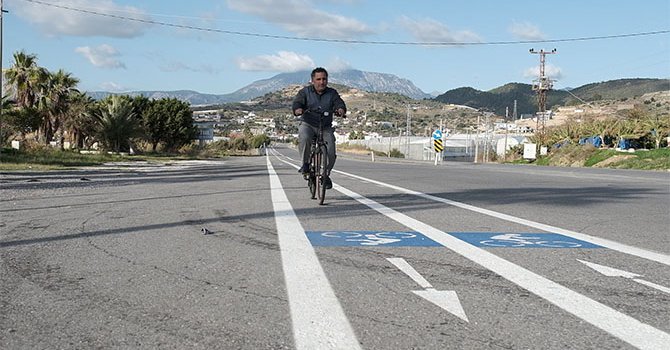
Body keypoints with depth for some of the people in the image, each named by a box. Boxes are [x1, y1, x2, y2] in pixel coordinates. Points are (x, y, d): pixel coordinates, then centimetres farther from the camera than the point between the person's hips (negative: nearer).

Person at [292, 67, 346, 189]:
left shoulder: (332, 93, 4)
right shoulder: (305, 92, 0)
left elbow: (339, 103, -11)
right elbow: (297, 102, -14)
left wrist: (341, 110, -36)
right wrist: (298, 110, -38)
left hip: (326, 127, 2)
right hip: (308, 125, -1)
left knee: (331, 152, -13)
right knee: (304, 138, -36)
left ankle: (326, 174, 12)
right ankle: (305, 163, -15)